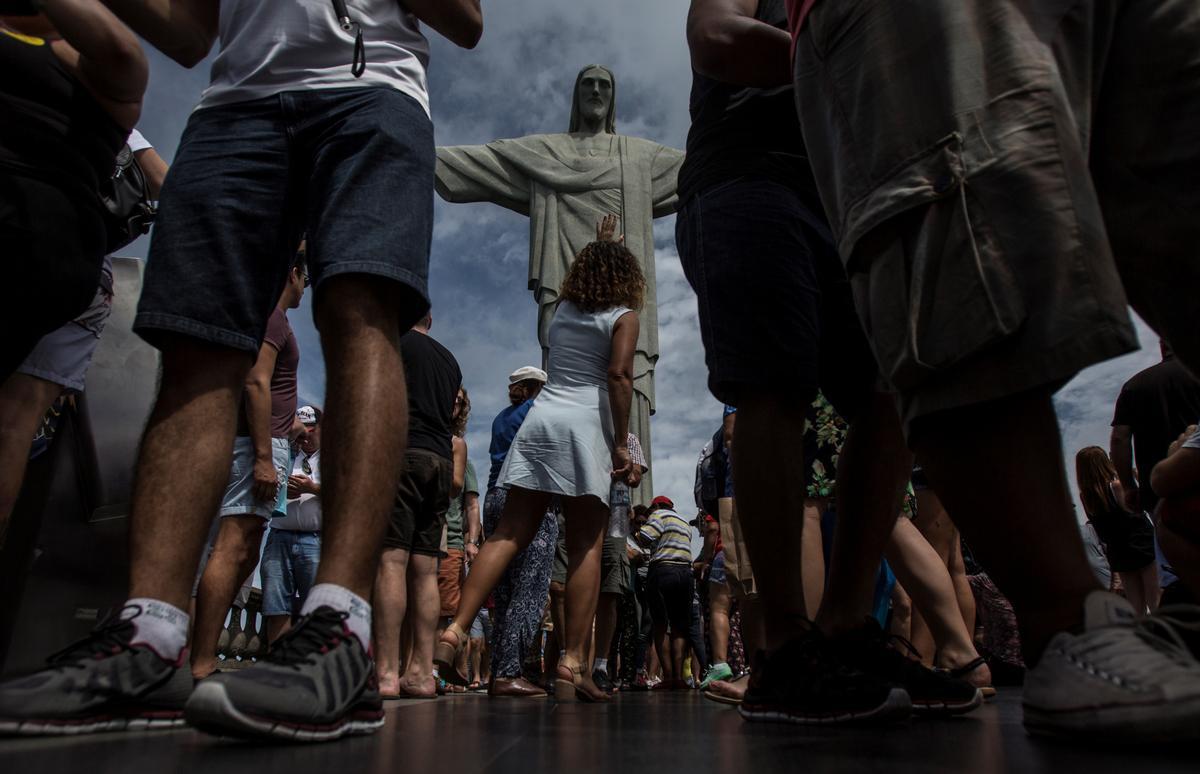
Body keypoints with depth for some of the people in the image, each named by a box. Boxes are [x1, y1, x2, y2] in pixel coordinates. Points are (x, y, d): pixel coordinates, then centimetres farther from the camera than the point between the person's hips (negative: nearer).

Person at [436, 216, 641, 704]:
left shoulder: (564, 308, 20)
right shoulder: (623, 316, 4)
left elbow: (586, 276, 44)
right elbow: (619, 376, -9)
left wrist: (599, 244, 59)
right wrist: (622, 444, -7)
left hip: (541, 417, 5)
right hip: (585, 425, -5)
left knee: (509, 534, 2)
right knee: (586, 547, -4)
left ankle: (455, 631, -8)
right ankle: (572, 665, -7)